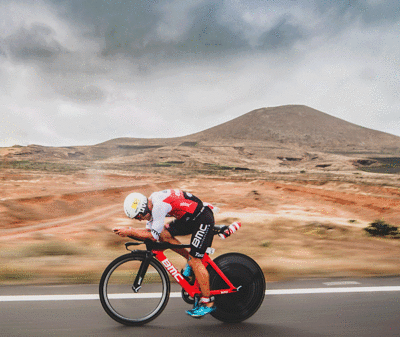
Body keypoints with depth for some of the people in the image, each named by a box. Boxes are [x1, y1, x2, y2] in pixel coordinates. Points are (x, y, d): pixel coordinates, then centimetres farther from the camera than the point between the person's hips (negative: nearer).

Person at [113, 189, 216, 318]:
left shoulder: (159, 205, -28)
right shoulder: (152, 204, 1)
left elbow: (153, 236, -24)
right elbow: (149, 231, 4)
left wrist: (129, 231, -20)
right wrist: (128, 231, -9)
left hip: (203, 219, -9)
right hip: (189, 218, 9)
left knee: (195, 261, -8)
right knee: (164, 235, -4)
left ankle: (208, 303, 4)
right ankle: (189, 258, 14)